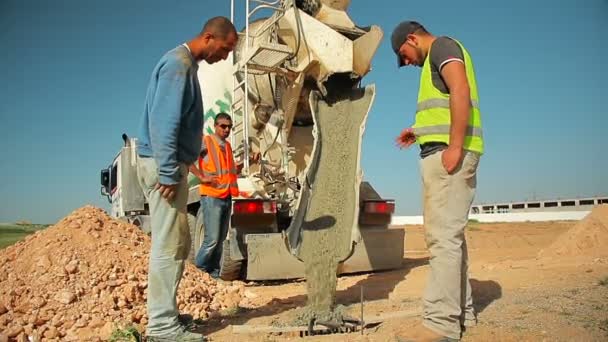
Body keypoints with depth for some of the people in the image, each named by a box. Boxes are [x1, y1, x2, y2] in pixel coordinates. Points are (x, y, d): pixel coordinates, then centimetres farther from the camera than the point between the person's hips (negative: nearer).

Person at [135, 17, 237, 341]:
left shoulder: (187, 64, 18)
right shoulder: (178, 63, -12)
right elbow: (162, 123, -21)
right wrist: (168, 172, -23)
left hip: (172, 164, 10)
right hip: (164, 164, -10)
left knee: (178, 243, 13)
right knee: (167, 245, -7)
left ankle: (164, 312, 23)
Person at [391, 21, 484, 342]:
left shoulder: (442, 45, 1)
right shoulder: (437, 58, 29)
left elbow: (461, 91, -17)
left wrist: (454, 146, -23)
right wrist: (420, 132, 29)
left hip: (448, 152, -10)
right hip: (445, 150, 10)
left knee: (442, 235, -13)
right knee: (450, 234, 11)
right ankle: (461, 312, 19)